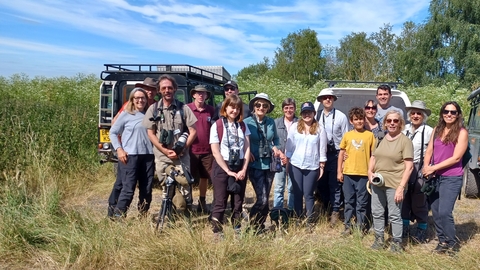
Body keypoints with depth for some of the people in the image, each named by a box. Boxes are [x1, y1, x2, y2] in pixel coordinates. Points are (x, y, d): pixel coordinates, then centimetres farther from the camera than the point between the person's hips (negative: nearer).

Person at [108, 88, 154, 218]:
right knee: (128, 189, -7)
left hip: (148, 156, 4)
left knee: (146, 189, 8)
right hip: (130, 156, -4)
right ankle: (118, 216, 1)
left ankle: (143, 216, 21)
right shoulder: (126, 114, 3)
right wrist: (119, 149, -6)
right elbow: (113, 132, 6)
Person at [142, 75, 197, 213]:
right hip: (161, 157, 1)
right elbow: (150, 133, 4)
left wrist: (182, 148, -9)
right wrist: (165, 151, -7)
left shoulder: (184, 108, 1)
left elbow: (193, 132, 1)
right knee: (166, 188, 8)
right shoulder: (153, 109, 4)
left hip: (181, 156, -1)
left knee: (184, 185, -7)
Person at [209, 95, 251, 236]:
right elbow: (215, 151, -11)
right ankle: (217, 233, 10)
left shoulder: (243, 126, 6)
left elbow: (247, 148, 4)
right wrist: (227, 171, -12)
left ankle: (237, 231, 21)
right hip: (221, 167, -4)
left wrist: (244, 169, -6)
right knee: (220, 203, 1)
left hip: (240, 168, 4)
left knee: (238, 202, 10)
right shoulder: (217, 126, -7)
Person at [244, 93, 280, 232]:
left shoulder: (271, 122, 4)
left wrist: (276, 147, 0)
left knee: (265, 198, 12)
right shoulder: (247, 122, -7)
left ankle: (260, 225, 30)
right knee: (262, 199, -11)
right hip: (255, 165, -4)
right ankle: (252, 224, 11)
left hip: (269, 164, 5)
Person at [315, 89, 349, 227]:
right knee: (321, 184, 12)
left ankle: (335, 212, 15)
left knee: (334, 184, 2)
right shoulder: (317, 117, 5)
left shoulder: (341, 116, -2)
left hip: (336, 154, -3)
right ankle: (326, 208, 31)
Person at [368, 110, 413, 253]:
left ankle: (397, 243, 19)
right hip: (377, 183, 6)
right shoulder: (381, 139, 10)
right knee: (377, 213, 14)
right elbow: (373, 158, 19)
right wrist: (370, 172, 0)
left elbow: (409, 166, -11)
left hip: (394, 184, -6)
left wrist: (401, 187, -17)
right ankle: (379, 239, 30)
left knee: (394, 215, 3)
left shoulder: (405, 141, -8)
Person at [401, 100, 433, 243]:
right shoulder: (405, 129, 8)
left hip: (420, 170, -5)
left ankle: (421, 231, 19)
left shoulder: (429, 131, -8)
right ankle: (404, 229, 27)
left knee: (419, 202, 2)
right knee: (404, 199, 12)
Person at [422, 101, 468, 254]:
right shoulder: (437, 130, 10)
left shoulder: (461, 132, -6)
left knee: (444, 212, -9)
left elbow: (456, 157, -12)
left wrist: (433, 168, -13)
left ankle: (452, 243, 11)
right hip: (435, 177, 5)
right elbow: (429, 151, 10)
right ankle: (442, 241, 24)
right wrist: (426, 168, -7)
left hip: (452, 178, -5)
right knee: (435, 212, 9)